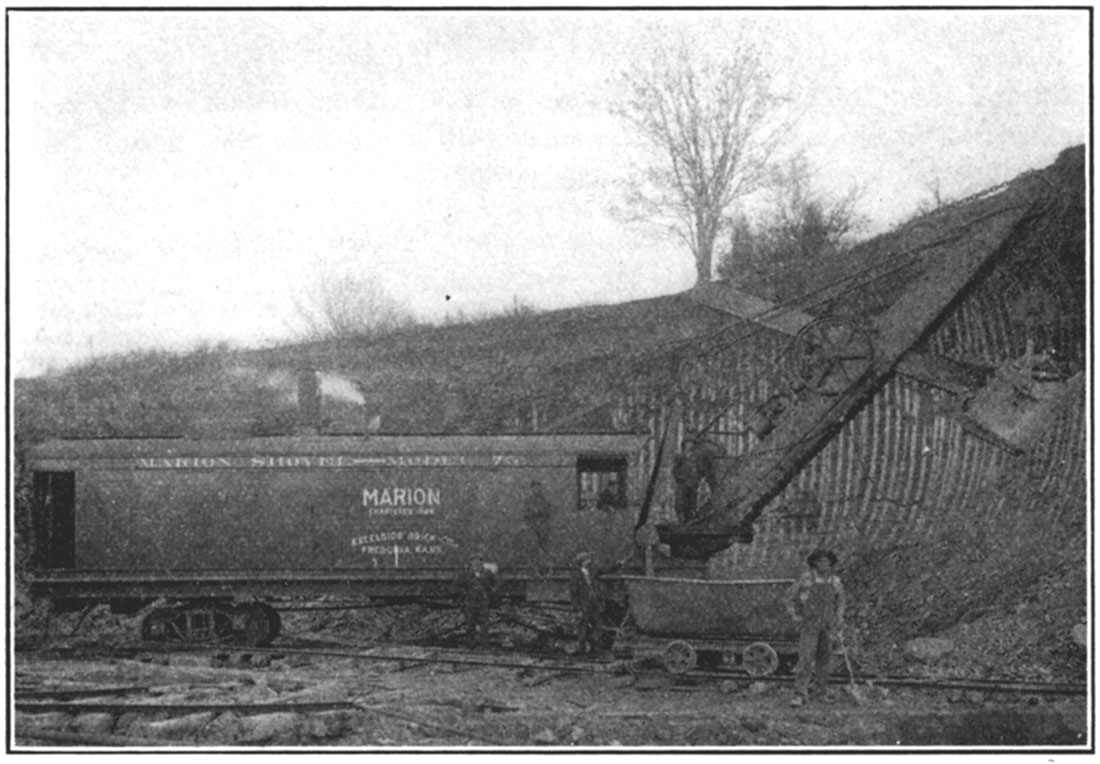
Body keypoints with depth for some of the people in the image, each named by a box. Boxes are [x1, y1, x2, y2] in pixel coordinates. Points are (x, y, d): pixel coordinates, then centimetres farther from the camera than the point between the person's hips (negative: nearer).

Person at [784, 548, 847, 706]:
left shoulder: (835, 581, 1)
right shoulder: (805, 578, -9)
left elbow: (840, 600, 18)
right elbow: (790, 597, 1)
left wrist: (839, 618, 6)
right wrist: (794, 615, -7)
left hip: (828, 625, 4)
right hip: (809, 623, -4)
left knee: (824, 656, 14)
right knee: (806, 657, -13)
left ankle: (822, 687, 33)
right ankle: (800, 694, -14)